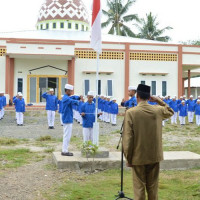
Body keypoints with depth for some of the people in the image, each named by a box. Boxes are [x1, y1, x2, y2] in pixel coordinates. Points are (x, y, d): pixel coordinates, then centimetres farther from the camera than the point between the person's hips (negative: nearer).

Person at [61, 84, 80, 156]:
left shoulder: (66, 97, 14)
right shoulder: (66, 98, -17)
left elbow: (73, 97, 13)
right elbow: (74, 101, -28)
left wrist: (79, 97, -7)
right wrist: (77, 101, -7)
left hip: (67, 119, 10)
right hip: (68, 120, -10)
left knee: (66, 135, 14)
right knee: (67, 136, -6)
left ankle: (64, 150, 19)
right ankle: (65, 151, -2)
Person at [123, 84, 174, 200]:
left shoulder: (131, 113, -13)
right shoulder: (158, 111, -2)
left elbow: (127, 138, -14)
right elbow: (170, 112, 22)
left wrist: (128, 158, -4)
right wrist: (158, 101, 12)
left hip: (138, 158, -3)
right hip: (155, 157, 3)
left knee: (139, 188, 6)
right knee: (153, 188, 14)